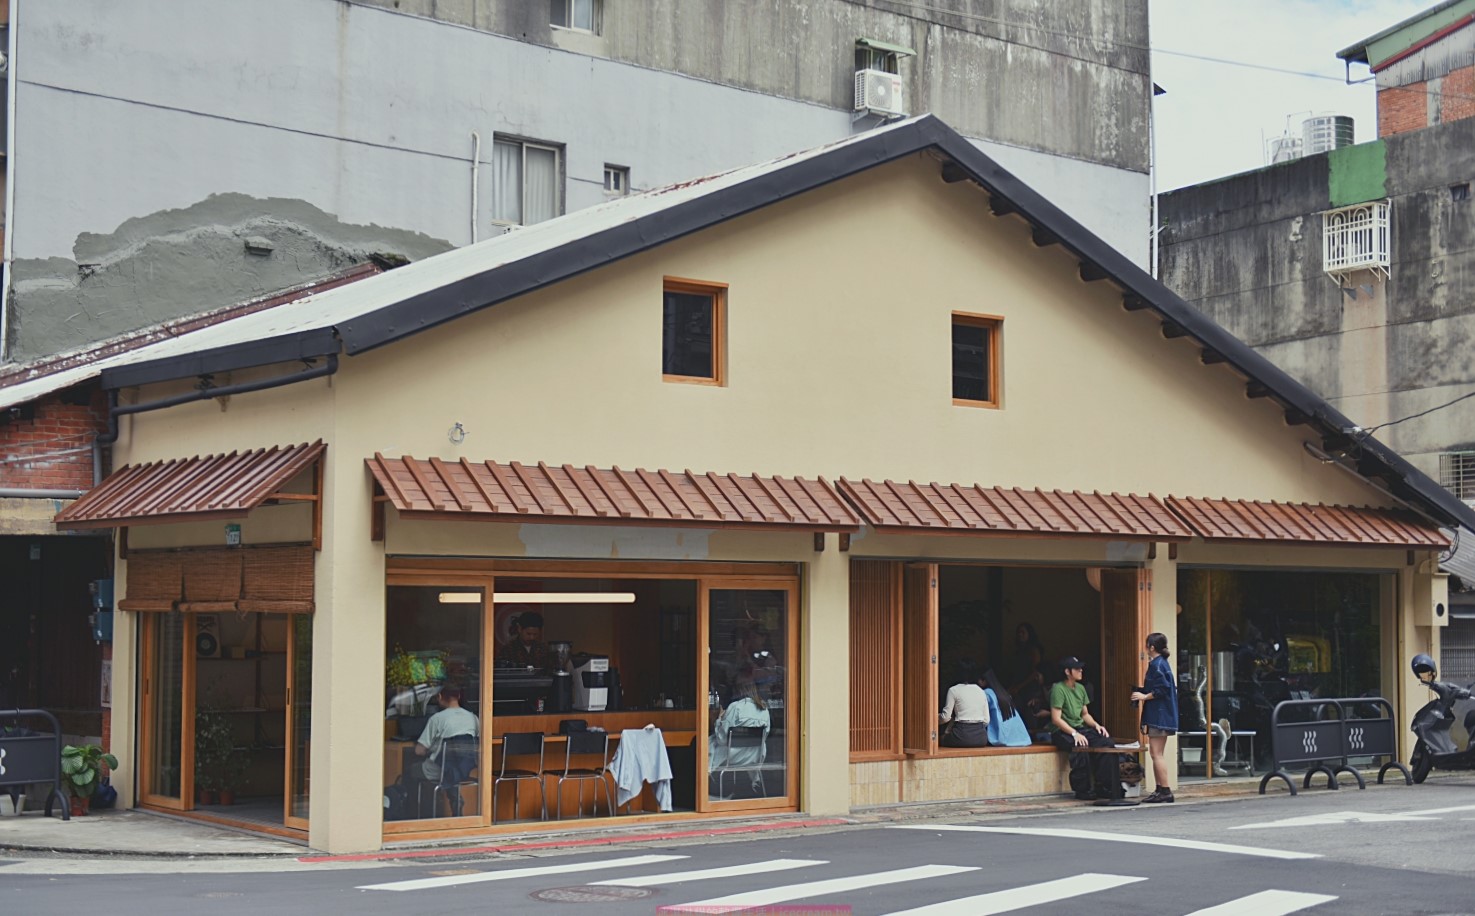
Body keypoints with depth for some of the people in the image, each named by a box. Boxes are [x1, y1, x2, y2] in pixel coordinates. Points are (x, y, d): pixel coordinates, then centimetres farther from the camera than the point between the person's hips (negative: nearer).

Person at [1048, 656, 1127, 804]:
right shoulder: (1058, 689, -11)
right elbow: (1056, 719, -17)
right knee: (1081, 747, -36)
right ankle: (1082, 790, -22)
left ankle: (1104, 787, -12)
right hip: (1062, 731, -7)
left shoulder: (1080, 688, 15)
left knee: (1107, 742, -15)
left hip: (1080, 728, 8)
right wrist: (1074, 734, -24)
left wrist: (1096, 725, 1)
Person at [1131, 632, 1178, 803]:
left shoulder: (1156, 665, -14)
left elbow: (1161, 689, -21)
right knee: (1158, 754, 13)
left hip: (1158, 716, -10)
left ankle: (1165, 790, -9)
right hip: (1162, 715, 10)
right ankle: (1159, 790, 15)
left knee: (1157, 754, -8)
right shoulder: (1163, 663, 15)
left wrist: (1145, 696, -13)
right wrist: (1143, 692, 17)